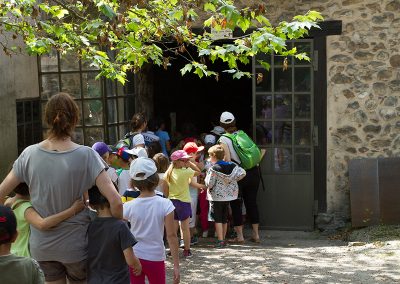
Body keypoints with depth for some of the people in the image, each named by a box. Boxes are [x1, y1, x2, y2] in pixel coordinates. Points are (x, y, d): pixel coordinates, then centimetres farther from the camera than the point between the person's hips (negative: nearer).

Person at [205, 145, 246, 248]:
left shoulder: (213, 169, -17)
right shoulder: (232, 165, 0)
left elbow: (209, 184, -18)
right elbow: (242, 172, -6)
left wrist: (207, 176, 1)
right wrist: (233, 180, 5)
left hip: (216, 197, -6)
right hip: (228, 196, 6)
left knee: (218, 219, -1)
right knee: (224, 219, 15)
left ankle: (220, 240, -5)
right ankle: (223, 240, 21)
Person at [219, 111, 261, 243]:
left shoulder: (224, 139, -5)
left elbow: (227, 160, -11)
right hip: (253, 172, 5)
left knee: (236, 205, 7)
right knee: (252, 202, 13)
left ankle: (239, 236, 10)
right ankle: (256, 234, 17)